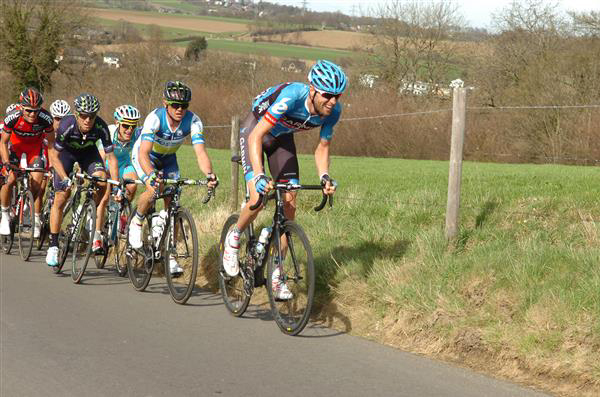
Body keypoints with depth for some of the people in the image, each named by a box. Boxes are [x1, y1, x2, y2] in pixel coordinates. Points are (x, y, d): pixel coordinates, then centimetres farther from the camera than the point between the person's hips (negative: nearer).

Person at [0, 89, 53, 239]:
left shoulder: (45, 118, -31)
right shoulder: (12, 117, -32)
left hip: (35, 146, 0)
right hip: (16, 144, 0)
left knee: (36, 183, -13)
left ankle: (37, 220, 4)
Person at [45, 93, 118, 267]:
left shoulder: (101, 127, -32)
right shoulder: (67, 125, -36)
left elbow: (111, 157, -25)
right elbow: (54, 155, -25)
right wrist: (65, 178, -35)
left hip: (88, 152, 1)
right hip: (66, 152, -1)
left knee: (101, 182, -26)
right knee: (61, 198, -9)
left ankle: (96, 233, -11)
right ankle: (53, 246, 2)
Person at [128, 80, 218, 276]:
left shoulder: (193, 121, -28)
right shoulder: (155, 118, -36)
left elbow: (200, 152, -36)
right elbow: (143, 153, -46)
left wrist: (209, 174, -55)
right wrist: (151, 175, -64)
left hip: (168, 159, 4)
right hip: (144, 156, -3)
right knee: (154, 189, -30)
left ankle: (170, 255, 0)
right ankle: (136, 222, 1)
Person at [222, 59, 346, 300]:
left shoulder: (333, 111, -22)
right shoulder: (291, 96, -40)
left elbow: (322, 148, -7)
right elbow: (256, 136, -39)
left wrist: (324, 177, -26)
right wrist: (259, 176, -50)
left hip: (282, 138, 5)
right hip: (255, 130, -5)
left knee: (289, 205, -4)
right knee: (258, 199, -22)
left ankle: (276, 274, 5)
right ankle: (234, 237, 10)